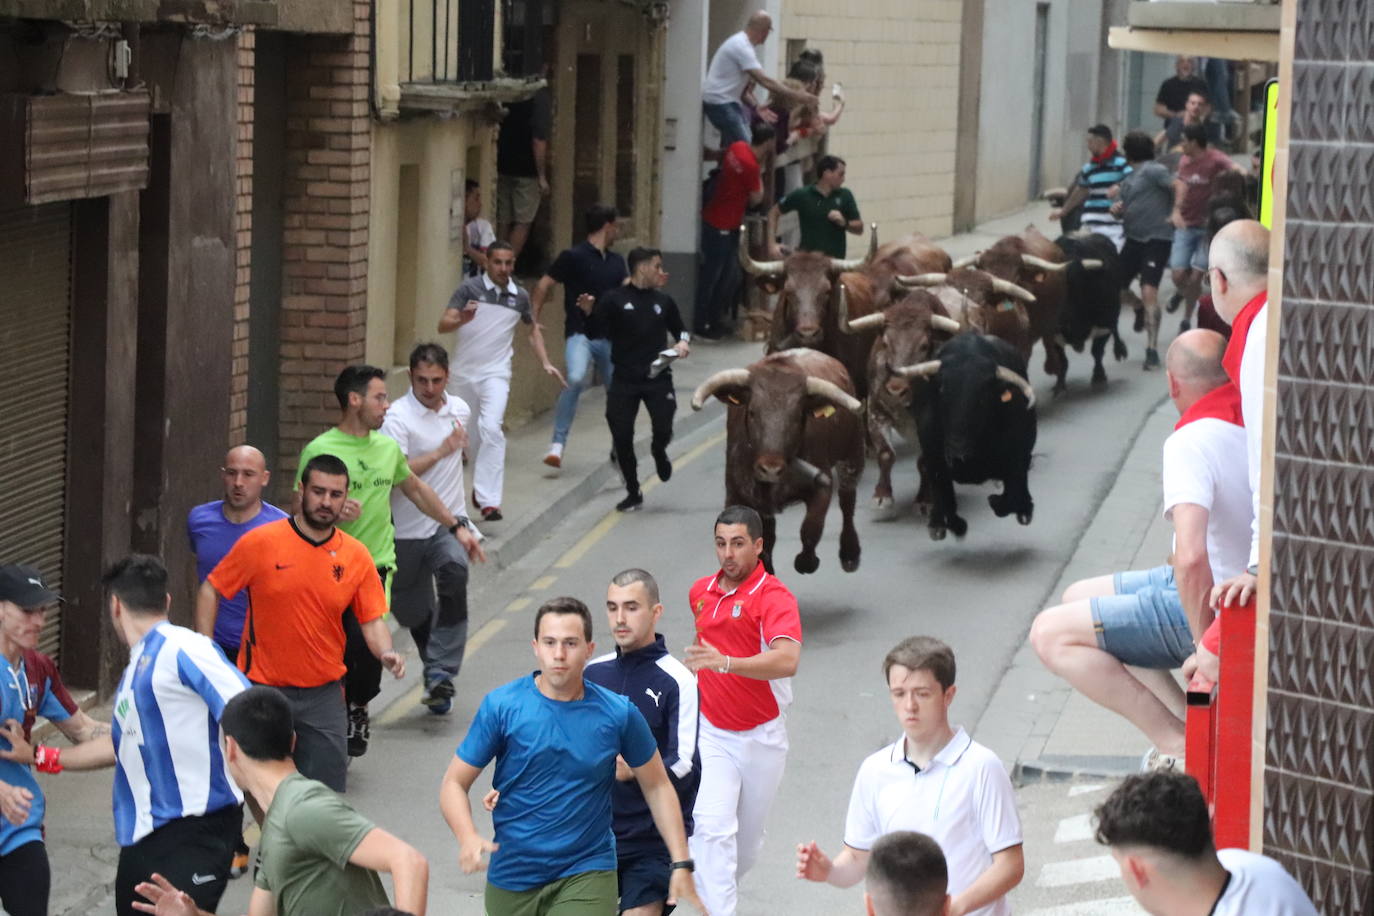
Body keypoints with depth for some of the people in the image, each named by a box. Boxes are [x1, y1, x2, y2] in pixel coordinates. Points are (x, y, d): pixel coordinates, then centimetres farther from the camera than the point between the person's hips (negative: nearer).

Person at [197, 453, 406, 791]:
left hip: (323, 695, 2)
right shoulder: (260, 542, -7)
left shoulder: (356, 556, 1)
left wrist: (386, 655, -17)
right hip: (262, 688, -2)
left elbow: (372, 620, 3)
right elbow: (211, 591, 1)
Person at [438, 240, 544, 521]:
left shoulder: (520, 297, 5)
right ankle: (481, 486, 35)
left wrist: (545, 363, 13)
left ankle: (489, 500, -26)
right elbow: (443, 325, -11)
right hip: (463, 372, 0)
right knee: (471, 435, 10)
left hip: (495, 374, 0)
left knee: (491, 428, -20)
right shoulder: (469, 289, -4)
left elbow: (533, 330, 23)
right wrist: (462, 319, -32)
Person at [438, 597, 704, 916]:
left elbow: (657, 786, 7)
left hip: (586, 876, -1)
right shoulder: (501, 706, -8)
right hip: (512, 878, 1)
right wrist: (468, 838, -25)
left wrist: (681, 864, 2)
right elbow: (454, 784, -5)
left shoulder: (618, 713, -5)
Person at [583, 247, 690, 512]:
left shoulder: (663, 301, 9)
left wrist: (683, 341, 0)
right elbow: (595, 332, -3)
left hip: (657, 378, 2)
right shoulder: (615, 300, -2)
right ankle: (633, 493, 16)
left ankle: (659, 452, 29)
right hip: (625, 379, -2)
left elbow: (679, 328, 22)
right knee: (622, 437, -1)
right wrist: (589, 313, -22)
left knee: (663, 429, -10)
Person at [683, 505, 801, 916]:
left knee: (748, 837, 13)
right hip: (713, 733, 3)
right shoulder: (701, 591, 4)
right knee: (712, 826, -16)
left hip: (761, 736, -2)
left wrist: (726, 663, -46)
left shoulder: (774, 596, -16)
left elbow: (787, 660, -35)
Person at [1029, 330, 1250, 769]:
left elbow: (1191, 559, -36)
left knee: (1051, 633, -7)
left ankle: (1180, 745, -7)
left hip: (1204, 603, -9)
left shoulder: (1191, 441, -26)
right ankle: (1192, 722, 11)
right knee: (1079, 597, 22)